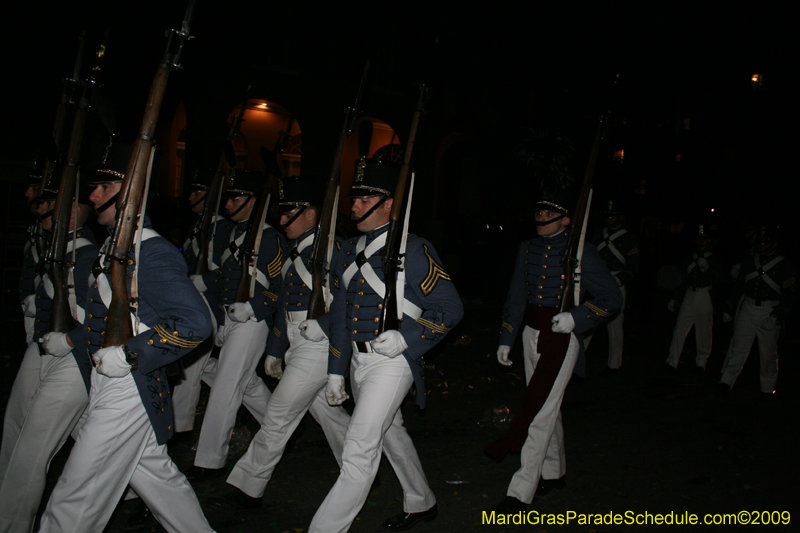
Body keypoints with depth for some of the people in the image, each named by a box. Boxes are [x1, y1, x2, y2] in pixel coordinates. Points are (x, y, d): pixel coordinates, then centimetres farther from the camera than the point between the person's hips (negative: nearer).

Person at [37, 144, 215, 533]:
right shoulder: (114, 245, 11)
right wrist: (71, 339, 17)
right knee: (156, 474, 19)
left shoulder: (152, 252, -20)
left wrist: (129, 356, -25)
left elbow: (193, 323, -27)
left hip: (126, 392, -10)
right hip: (109, 386, 10)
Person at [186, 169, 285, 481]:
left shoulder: (269, 238, -13)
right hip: (228, 319, 9)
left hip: (251, 323, -9)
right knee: (246, 382, 19)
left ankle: (210, 461, 5)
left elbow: (282, 286, -14)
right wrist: (198, 283, 5)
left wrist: (251, 308, -22)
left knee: (226, 386, -5)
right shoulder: (235, 232, 13)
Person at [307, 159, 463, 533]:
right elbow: (341, 313, 10)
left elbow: (450, 308, -11)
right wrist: (335, 372, 9)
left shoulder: (413, 250, -13)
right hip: (358, 360, 8)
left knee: (359, 452, -9)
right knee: (391, 434, 23)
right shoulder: (350, 251, 8)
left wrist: (405, 337, -21)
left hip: (391, 361, -8)